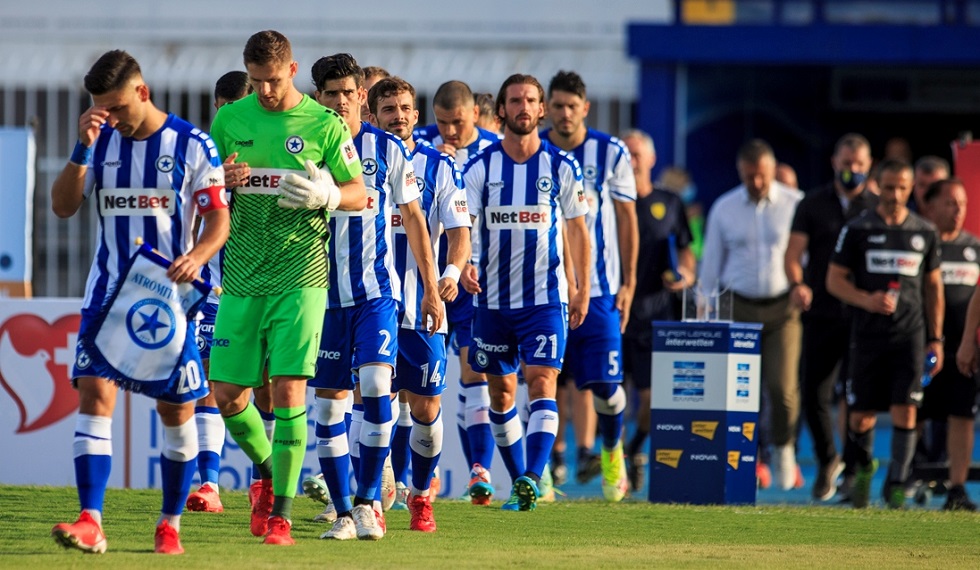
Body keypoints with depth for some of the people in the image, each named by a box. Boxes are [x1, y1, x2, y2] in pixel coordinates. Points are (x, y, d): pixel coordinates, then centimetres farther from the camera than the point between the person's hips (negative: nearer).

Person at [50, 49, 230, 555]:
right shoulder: (102, 143, 5)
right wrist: (83, 149, -13)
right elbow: (63, 206, 0)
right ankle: (90, 523, -19)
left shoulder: (192, 145, -4)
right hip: (109, 290, 2)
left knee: (176, 408, 3)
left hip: (171, 291, -2)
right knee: (94, 391, -13)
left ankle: (170, 523, 18)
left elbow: (219, 217, -5)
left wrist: (198, 256, -24)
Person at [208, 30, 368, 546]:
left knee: (288, 388, -11)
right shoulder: (230, 120, 7)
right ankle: (265, 472, 30)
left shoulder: (323, 125, -1)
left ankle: (281, 512, -3)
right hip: (242, 279, 3)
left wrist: (326, 195, -19)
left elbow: (359, 194, 3)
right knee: (227, 392, 1)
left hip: (300, 277, -3)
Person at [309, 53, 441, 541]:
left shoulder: (387, 149, 2)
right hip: (323, 294, 1)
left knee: (374, 388, -18)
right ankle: (343, 513, 11)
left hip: (376, 291, -1)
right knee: (329, 402, 2)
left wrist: (432, 290, 7)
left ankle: (367, 500, -6)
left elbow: (413, 220, 8)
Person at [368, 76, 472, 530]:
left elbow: (459, 229, -1)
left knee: (425, 407, 1)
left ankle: (421, 496, 19)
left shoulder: (439, 166, 4)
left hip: (421, 305, 0)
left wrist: (453, 271, -20)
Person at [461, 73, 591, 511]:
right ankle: (519, 483, 21)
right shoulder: (480, 167, 0)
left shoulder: (561, 166, 1)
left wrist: (583, 289, 6)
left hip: (546, 298, -2)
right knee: (501, 392, 8)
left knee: (542, 381, -16)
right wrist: (463, 265, -26)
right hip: (494, 297, 2)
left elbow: (576, 230, 8)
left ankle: (532, 479, -26)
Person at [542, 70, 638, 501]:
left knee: (604, 383, -5)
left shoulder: (610, 153, 1)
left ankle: (612, 450, 22)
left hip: (599, 287, -1)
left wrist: (628, 282, 2)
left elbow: (627, 219, 6)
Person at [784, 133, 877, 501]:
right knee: (814, 395, -1)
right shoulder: (813, 205, 10)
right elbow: (793, 253, 3)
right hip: (822, 315, 1)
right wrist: (797, 284, -18)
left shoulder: (879, 208, 9)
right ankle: (827, 460, 22)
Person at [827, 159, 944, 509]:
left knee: (905, 411, -10)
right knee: (862, 415, 3)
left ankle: (896, 484, 0)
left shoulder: (924, 233, 9)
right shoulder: (858, 230, 3)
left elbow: (933, 286, 16)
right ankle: (863, 466, 31)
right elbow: (834, 280, 3)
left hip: (910, 335, 1)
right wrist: (866, 300, -16)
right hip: (868, 335, -1)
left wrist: (936, 339, 11)